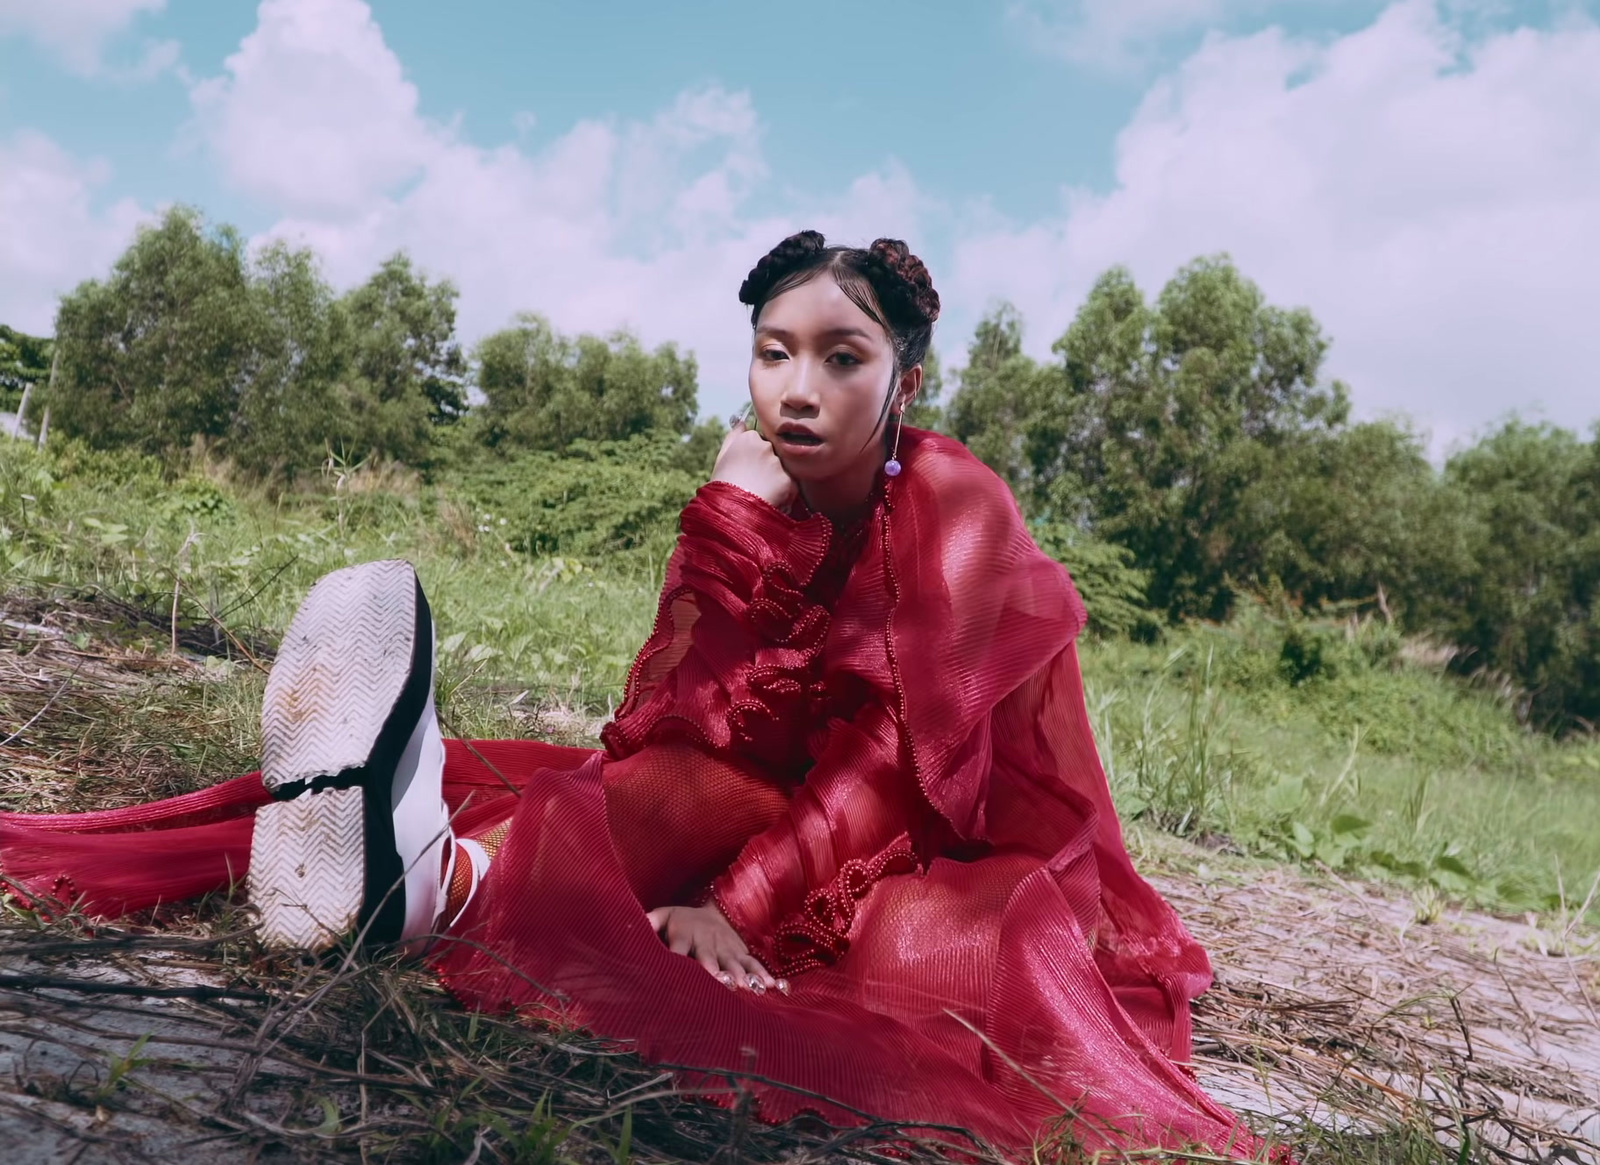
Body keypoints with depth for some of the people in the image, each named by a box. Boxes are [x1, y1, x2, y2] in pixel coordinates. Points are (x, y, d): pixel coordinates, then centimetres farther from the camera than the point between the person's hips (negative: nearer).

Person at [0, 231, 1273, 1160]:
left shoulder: (956, 508, -16)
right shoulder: (761, 490, -1)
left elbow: (897, 760, -24)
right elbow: (664, 720, -14)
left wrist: (743, 902, -35)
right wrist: (734, 527, -24)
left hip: (974, 848, -5)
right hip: (795, 809, 6)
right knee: (656, 791, -24)